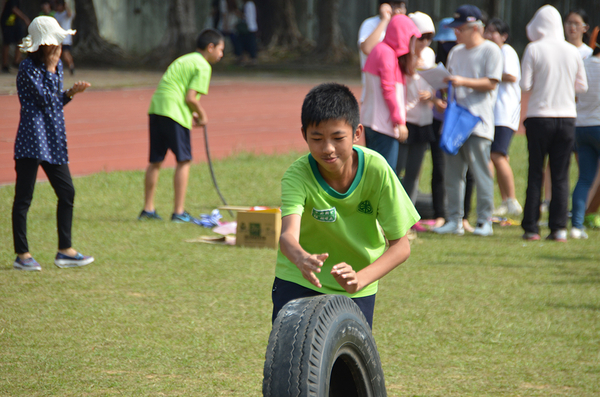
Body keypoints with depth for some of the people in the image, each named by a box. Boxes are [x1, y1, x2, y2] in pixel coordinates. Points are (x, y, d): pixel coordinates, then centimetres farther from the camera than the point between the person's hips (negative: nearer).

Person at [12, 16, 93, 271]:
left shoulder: (57, 65, 11)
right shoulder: (28, 68, -13)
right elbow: (46, 100, -17)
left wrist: (71, 93, 0)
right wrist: (51, 69, -13)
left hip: (53, 140, 8)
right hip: (32, 138, -8)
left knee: (67, 192, 7)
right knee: (24, 197, -2)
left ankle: (65, 250, 14)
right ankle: (22, 254, 3)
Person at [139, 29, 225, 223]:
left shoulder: (185, 60, 25)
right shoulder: (203, 66, -3)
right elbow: (191, 97, -12)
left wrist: (193, 114, 17)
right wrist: (202, 115, 5)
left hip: (156, 108, 8)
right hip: (173, 112, -8)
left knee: (155, 161, 13)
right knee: (184, 160, -1)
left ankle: (148, 209, 18)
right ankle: (179, 212, -1)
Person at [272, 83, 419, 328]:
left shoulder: (376, 170, -22)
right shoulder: (297, 176, -24)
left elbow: (400, 245, -18)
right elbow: (288, 234, -41)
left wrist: (359, 279, -35)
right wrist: (302, 259, -65)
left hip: (357, 289, 1)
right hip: (298, 281, -1)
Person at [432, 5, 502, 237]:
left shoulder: (490, 51, -4)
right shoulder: (456, 52, 18)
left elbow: (491, 83, -11)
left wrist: (463, 81, -19)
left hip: (478, 121, -7)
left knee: (480, 173, -7)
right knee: (453, 173, 6)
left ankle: (485, 221, -2)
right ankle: (454, 220, 11)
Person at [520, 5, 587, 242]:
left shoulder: (534, 49, -6)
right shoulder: (572, 51, 4)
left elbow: (525, 86, -9)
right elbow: (582, 86, 10)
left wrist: (525, 106, 10)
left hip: (540, 116, -2)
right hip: (567, 116, 2)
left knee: (535, 174, 4)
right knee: (561, 175, 5)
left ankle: (531, 227, 4)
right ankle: (559, 228, 0)